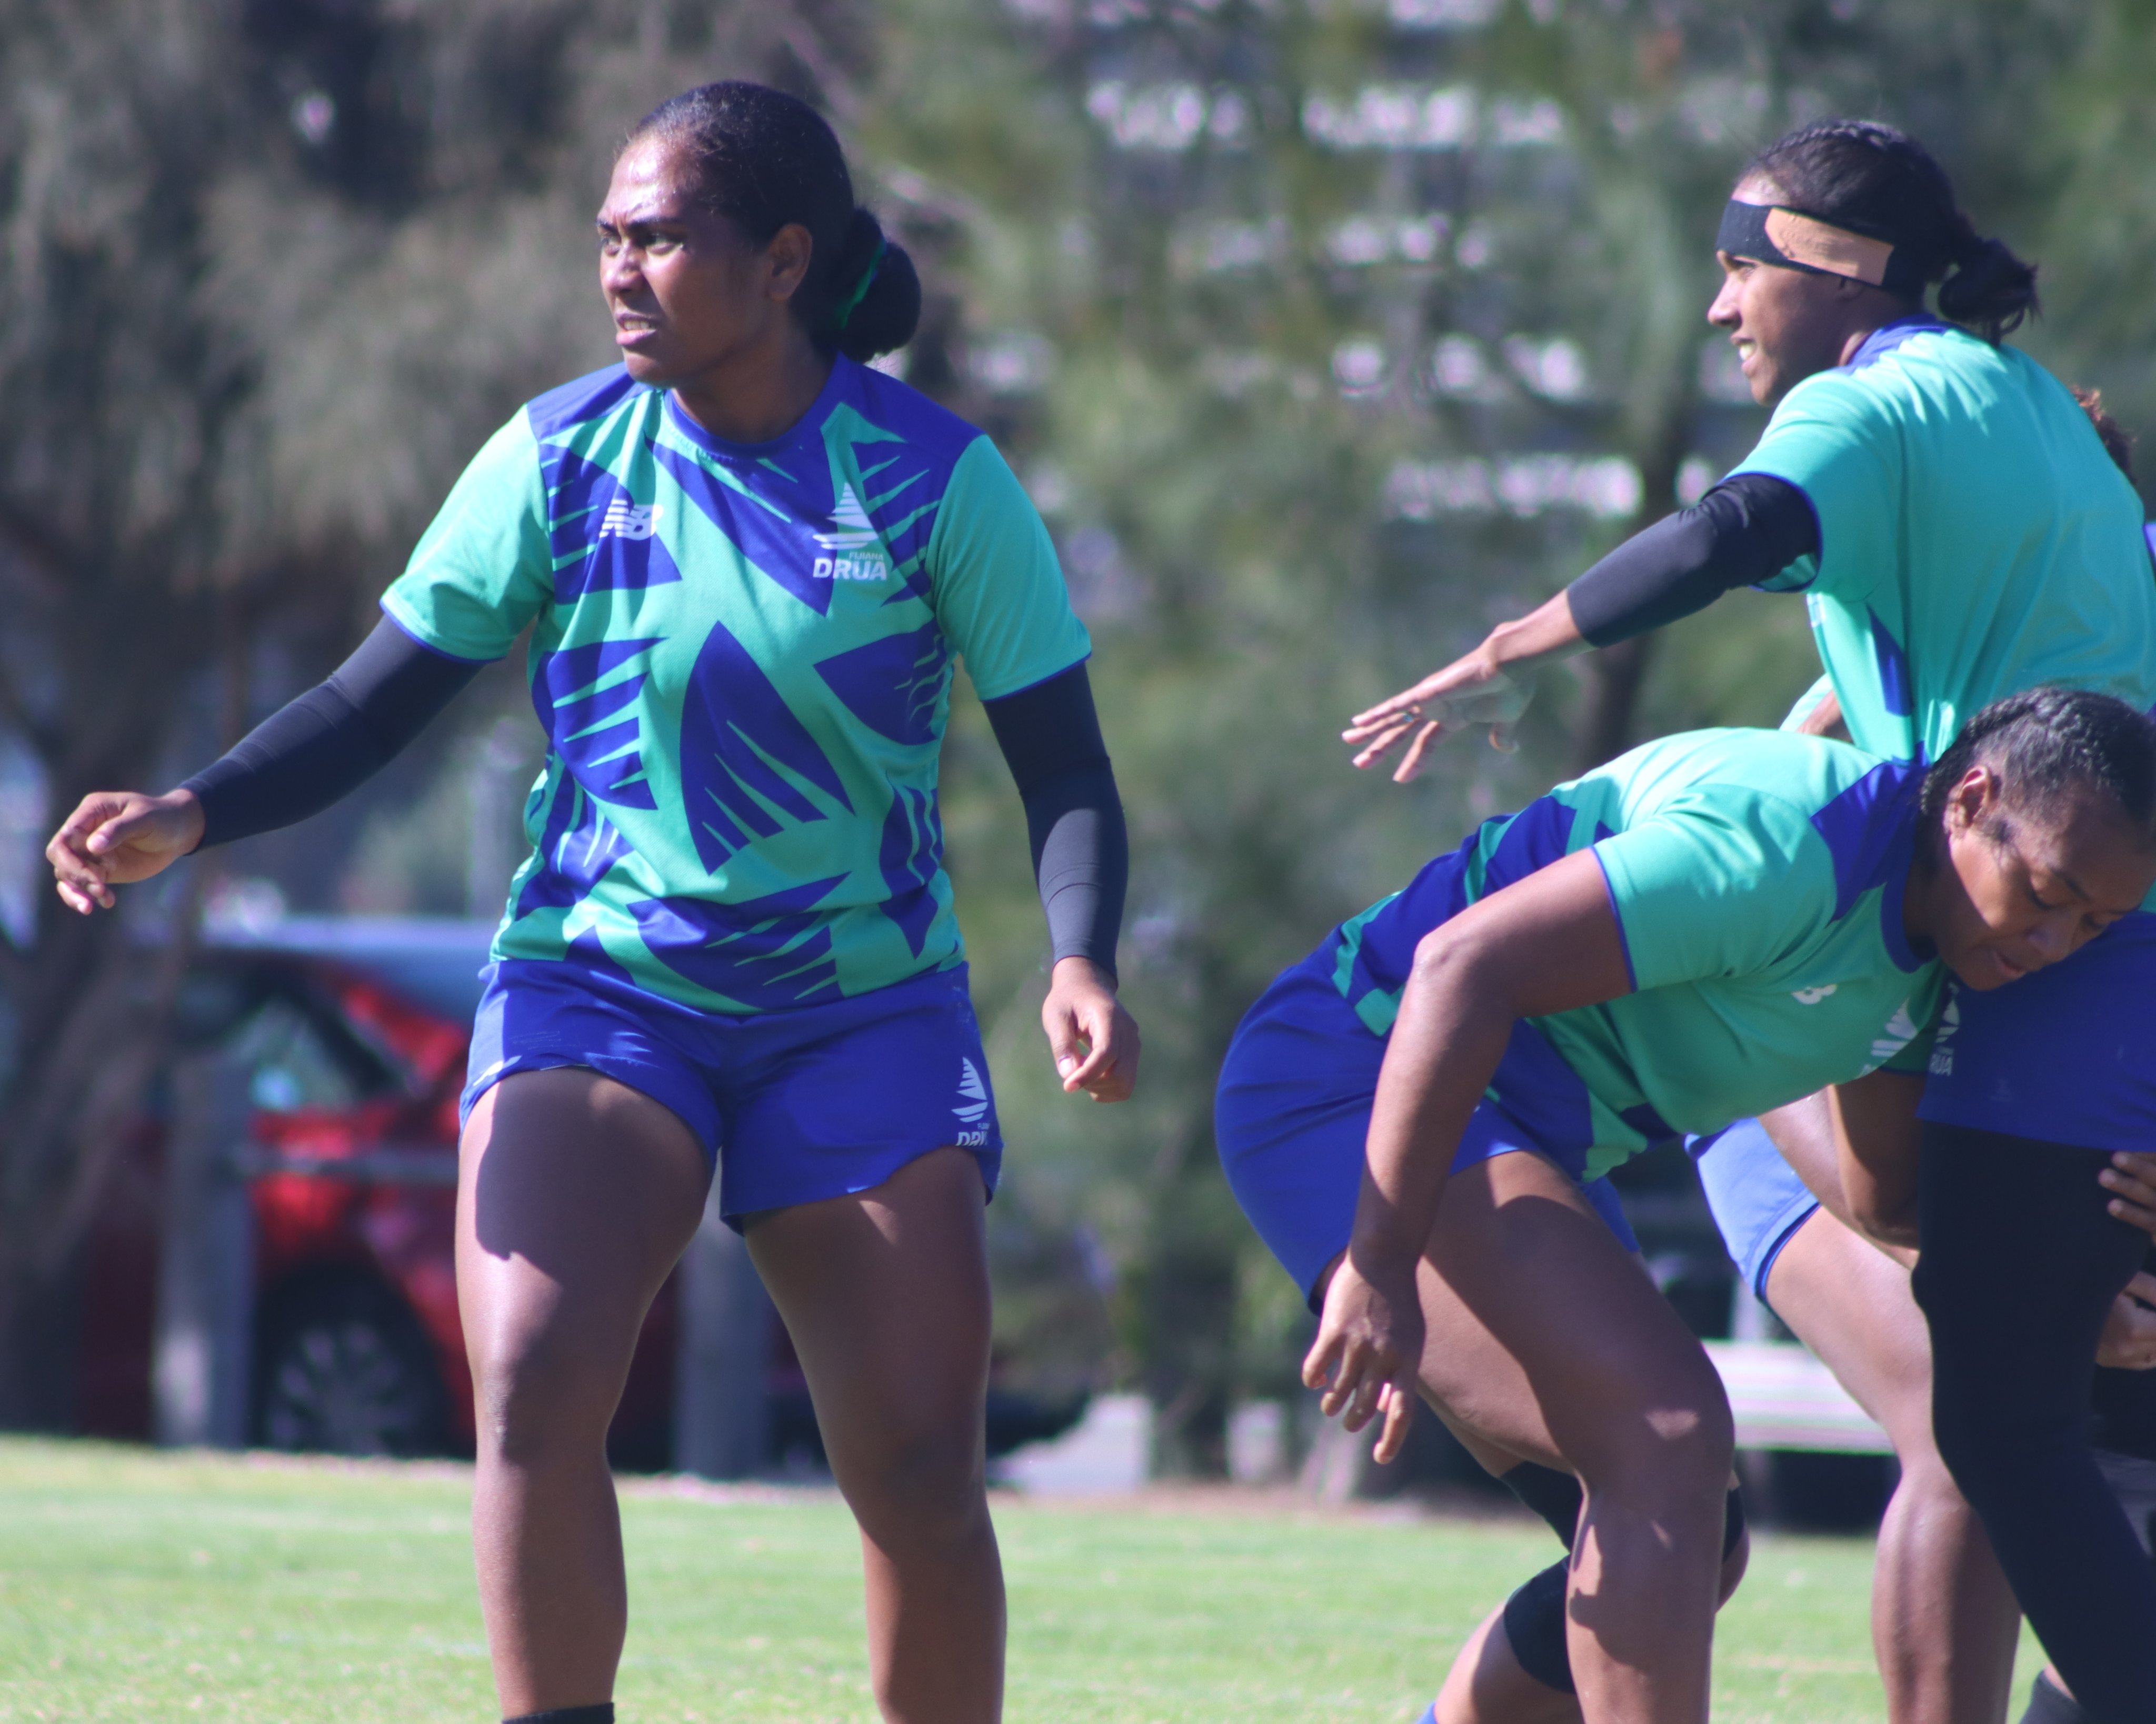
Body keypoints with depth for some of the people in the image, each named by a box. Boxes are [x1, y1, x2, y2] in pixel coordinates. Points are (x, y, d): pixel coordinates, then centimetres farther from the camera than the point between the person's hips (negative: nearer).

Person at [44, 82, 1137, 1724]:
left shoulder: (937, 477, -7)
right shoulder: (557, 460, -3)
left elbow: (1063, 768, -4)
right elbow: (376, 702, 1)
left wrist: (1082, 964, -22)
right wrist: (189, 816, -15)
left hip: (865, 1011, -1)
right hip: (597, 983, 1)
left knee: (921, 1476, -6)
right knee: (534, 1386, -22)